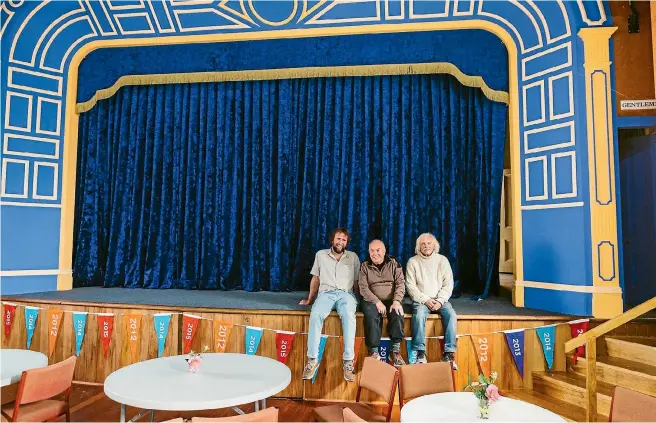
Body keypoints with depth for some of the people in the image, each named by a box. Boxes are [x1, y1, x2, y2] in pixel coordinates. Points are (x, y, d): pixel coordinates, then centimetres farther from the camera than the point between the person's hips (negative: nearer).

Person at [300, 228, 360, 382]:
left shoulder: (353, 257, 16)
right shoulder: (321, 255, 15)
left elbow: (357, 281, 16)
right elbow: (315, 279, 19)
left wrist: (358, 300, 5)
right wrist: (310, 299, 18)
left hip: (346, 294, 0)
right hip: (326, 293, 1)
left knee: (349, 316, -36)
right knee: (315, 315, -34)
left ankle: (348, 362, -35)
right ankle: (312, 360, -28)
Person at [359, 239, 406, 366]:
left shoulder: (394, 264, 6)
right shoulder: (364, 266, 5)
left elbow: (400, 283, -1)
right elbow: (363, 288, -4)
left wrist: (396, 301, -19)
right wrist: (377, 302, -18)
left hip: (391, 300, 1)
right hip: (372, 301, -1)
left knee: (397, 314, -29)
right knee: (371, 316, -32)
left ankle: (395, 351, -17)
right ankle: (374, 352, -20)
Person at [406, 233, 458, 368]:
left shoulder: (442, 260, 6)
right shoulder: (413, 261, 3)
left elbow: (448, 284, 2)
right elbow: (410, 285, -2)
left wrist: (440, 301, -12)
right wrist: (425, 300, -13)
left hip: (440, 300, 2)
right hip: (421, 300, -1)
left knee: (451, 315, -27)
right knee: (419, 315, -32)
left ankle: (448, 353, -21)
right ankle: (420, 354, -25)